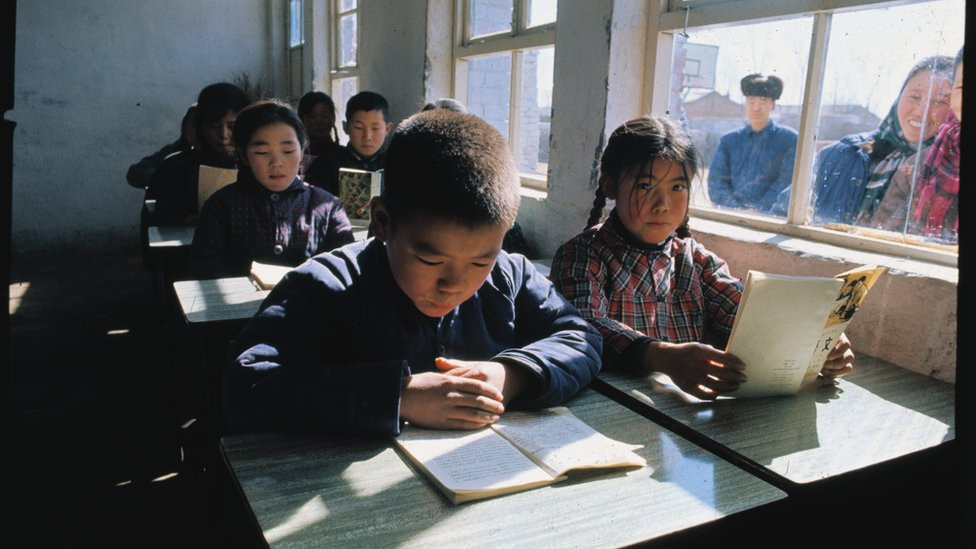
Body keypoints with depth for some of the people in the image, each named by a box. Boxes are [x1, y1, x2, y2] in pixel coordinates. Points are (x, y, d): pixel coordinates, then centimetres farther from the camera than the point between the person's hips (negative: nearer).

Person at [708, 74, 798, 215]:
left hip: (771, 219, -2)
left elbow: (788, 183, 0)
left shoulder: (790, 139, 10)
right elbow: (716, 181, 7)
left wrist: (758, 211, -13)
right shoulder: (729, 140, 17)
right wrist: (738, 210, -9)